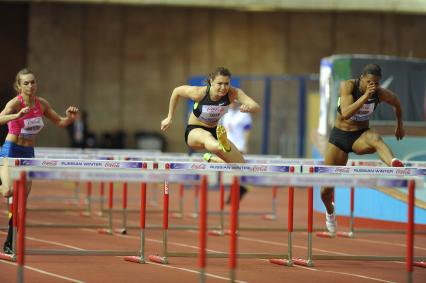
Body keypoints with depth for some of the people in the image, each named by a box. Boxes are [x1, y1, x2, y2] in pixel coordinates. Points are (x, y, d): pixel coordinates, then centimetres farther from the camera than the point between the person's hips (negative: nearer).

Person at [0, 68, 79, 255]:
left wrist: (70, 118, -11)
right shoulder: (15, 103, -16)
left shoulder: (42, 104, 1)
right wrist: (17, 116, -52)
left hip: (28, 154, 5)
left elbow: (60, 123, 11)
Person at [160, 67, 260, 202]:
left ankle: (210, 159, 23)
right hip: (194, 131, -4)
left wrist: (249, 107, -58)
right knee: (207, 137, -43)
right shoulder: (199, 93, -25)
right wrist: (170, 117, 0)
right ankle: (223, 146, -81)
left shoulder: (233, 93, -22)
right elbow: (176, 91, -6)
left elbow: (257, 107, -34)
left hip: (214, 130, 5)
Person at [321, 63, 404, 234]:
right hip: (339, 136, 0)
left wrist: (400, 126, 23)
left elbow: (397, 104, 12)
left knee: (375, 138, -40)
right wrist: (365, 96, -40)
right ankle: (330, 211, 38)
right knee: (327, 188, 4)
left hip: (361, 136, 0)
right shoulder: (348, 86, -19)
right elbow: (346, 114, -34)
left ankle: (394, 164, -69)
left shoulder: (381, 94, -12)